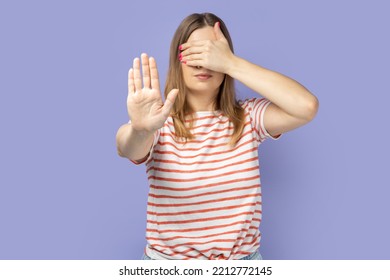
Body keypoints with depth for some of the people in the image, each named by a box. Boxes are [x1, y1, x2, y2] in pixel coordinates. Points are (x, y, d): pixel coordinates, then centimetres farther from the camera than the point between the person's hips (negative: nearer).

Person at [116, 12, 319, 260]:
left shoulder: (248, 117, -5)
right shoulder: (161, 124, -10)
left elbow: (307, 106, -21)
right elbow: (128, 148, -31)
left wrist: (231, 63, -23)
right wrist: (141, 128, -54)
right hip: (168, 257, -1)